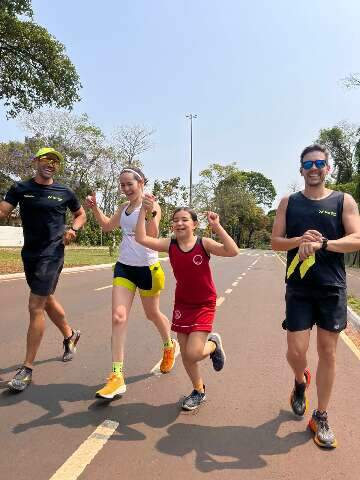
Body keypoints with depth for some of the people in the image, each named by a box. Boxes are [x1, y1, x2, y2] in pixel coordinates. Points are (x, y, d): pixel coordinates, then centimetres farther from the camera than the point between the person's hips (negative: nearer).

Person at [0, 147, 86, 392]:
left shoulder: (65, 193, 0)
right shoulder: (21, 188, 4)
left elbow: (81, 214, 14)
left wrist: (73, 229, -4)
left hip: (52, 253, -4)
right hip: (29, 253, 4)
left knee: (36, 306, -8)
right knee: (47, 299, 18)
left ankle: (27, 368, 3)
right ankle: (70, 335, 43)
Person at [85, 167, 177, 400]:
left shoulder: (151, 205, -11)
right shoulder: (124, 207, 9)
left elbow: (152, 236, -25)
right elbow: (108, 226, 26)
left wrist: (151, 213, -40)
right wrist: (95, 208, 12)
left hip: (147, 268, -5)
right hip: (124, 267, 5)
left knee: (152, 313, 14)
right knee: (119, 317, -8)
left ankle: (170, 346, 46)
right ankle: (117, 376, -3)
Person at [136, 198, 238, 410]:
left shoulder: (204, 244, -16)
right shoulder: (170, 245, -8)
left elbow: (233, 251, -29)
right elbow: (141, 238, -17)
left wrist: (217, 227, -33)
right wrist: (144, 210, -20)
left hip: (204, 305, -4)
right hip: (182, 304, 4)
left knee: (193, 353, -12)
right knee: (185, 353, 11)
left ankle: (213, 343, 24)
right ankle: (199, 391, 37)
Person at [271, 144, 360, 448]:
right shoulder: (289, 202, 6)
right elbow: (275, 242, 3)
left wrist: (322, 243, -24)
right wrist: (300, 240, -17)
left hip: (332, 289, 0)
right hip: (298, 289, 1)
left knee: (328, 353, 7)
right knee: (296, 351, 0)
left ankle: (320, 418, 25)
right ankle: (301, 381, 37)